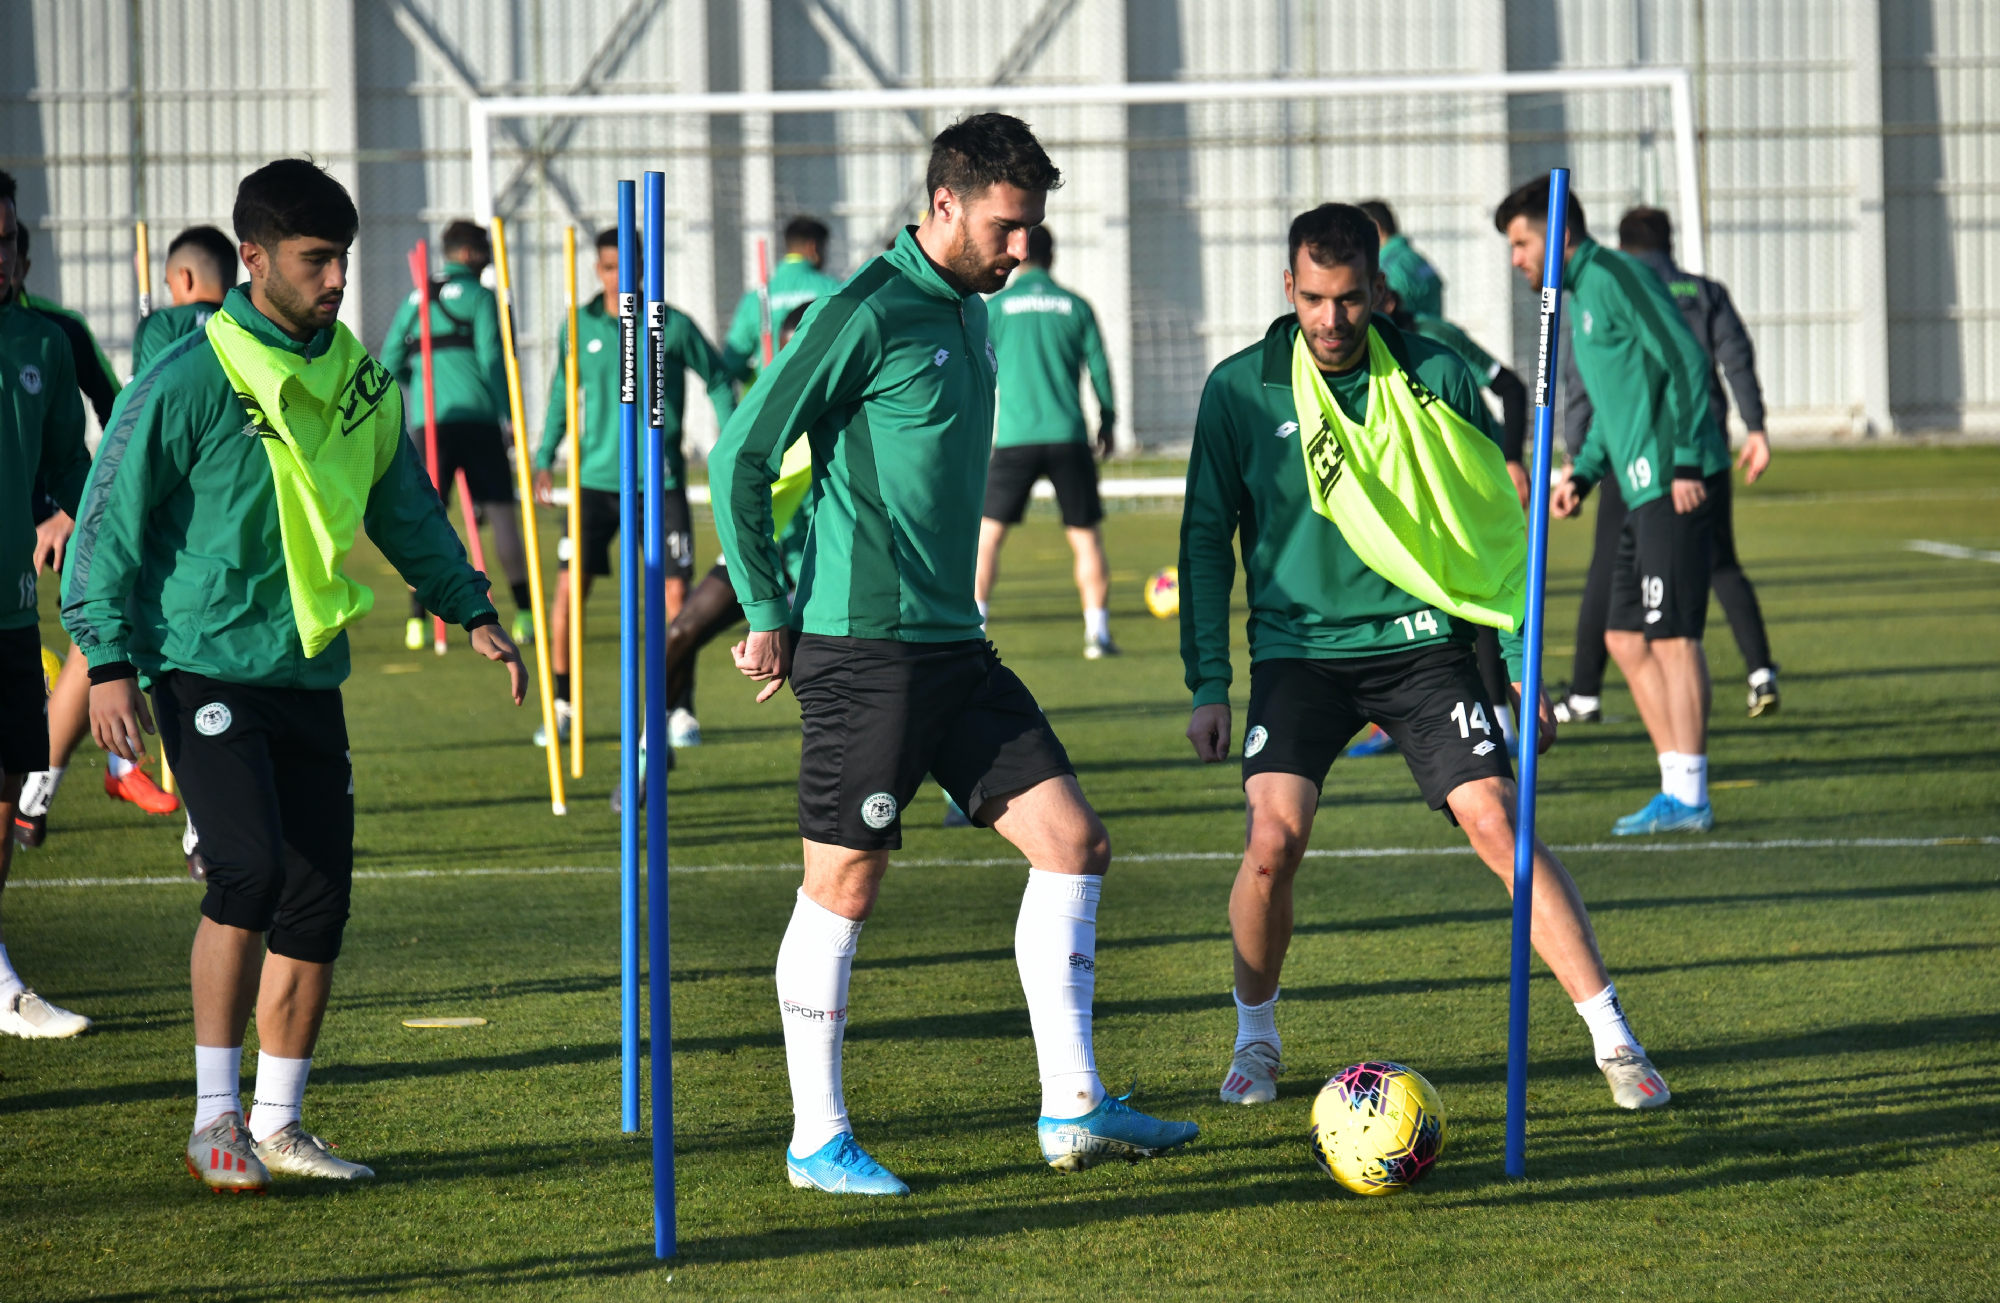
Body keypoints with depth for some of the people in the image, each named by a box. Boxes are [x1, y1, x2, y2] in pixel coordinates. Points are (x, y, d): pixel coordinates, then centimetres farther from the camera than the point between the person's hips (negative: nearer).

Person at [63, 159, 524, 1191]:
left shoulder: (355, 378, 9)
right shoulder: (192, 380, -11)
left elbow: (403, 505, 25)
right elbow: (111, 515, -7)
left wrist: (471, 610, 22)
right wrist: (108, 659, -13)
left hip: (309, 675, 6)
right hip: (203, 668, -6)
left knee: (319, 899, 2)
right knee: (251, 871, -21)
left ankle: (277, 1123, 15)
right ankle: (214, 1116, -9)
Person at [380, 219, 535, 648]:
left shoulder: (416, 300, 14)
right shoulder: (478, 296, 0)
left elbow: (390, 366, 13)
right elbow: (492, 357, -9)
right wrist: (508, 415, -4)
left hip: (428, 422, 4)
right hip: (476, 417, -4)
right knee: (501, 511, 0)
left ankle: (417, 620, -5)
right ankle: (523, 615, -4)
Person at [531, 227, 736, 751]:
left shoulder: (673, 326, -2)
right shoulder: (578, 328, 4)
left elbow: (717, 380, 10)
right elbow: (563, 393, 17)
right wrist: (545, 458, 12)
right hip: (597, 476, 1)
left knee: (676, 593, -4)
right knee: (569, 587, -7)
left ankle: (681, 711, 10)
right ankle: (561, 707, 6)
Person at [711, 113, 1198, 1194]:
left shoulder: (969, 313, 15)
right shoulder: (867, 314, -12)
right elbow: (741, 456, -12)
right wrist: (766, 611, -11)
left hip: (951, 642, 9)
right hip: (863, 646, -9)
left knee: (1071, 838, 2)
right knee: (844, 881, -2)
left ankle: (1073, 1110, 5)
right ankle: (817, 1139, 8)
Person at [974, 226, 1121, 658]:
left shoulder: (996, 307, 4)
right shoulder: (1076, 306, 6)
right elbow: (1099, 368, 7)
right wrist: (1107, 423, 20)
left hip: (1014, 439, -1)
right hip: (1068, 436, 1)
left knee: (987, 533, 7)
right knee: (1086, 536, 6)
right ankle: (1097, 631, -1)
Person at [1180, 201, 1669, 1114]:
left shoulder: (1434, 378, -2)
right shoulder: (1241, 389, -2)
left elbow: (1494, 523, 7)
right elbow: (1207, 536, 5)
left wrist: (1523, 663, 3)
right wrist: (1207, 685, 0)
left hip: (1422, 642, 0)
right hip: (1299, 648, 0)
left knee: (1498, 824, -12)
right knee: (1275, 837, -17)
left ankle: (1614, 1042, -5)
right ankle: (1255, 1038, 8)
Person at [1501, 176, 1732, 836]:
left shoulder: (1614, 277, -10)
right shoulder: (1581, 296, 20)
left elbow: (1688, 362, -17)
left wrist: (1687, 462, -20)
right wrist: (1583, 473, 18)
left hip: (1674, 486, -10)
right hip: (1643, 491, 10)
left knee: (1672, 636, -8)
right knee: (1625, 637, 10)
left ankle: (1689, 797, -5)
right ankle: (1677, 789, 12)